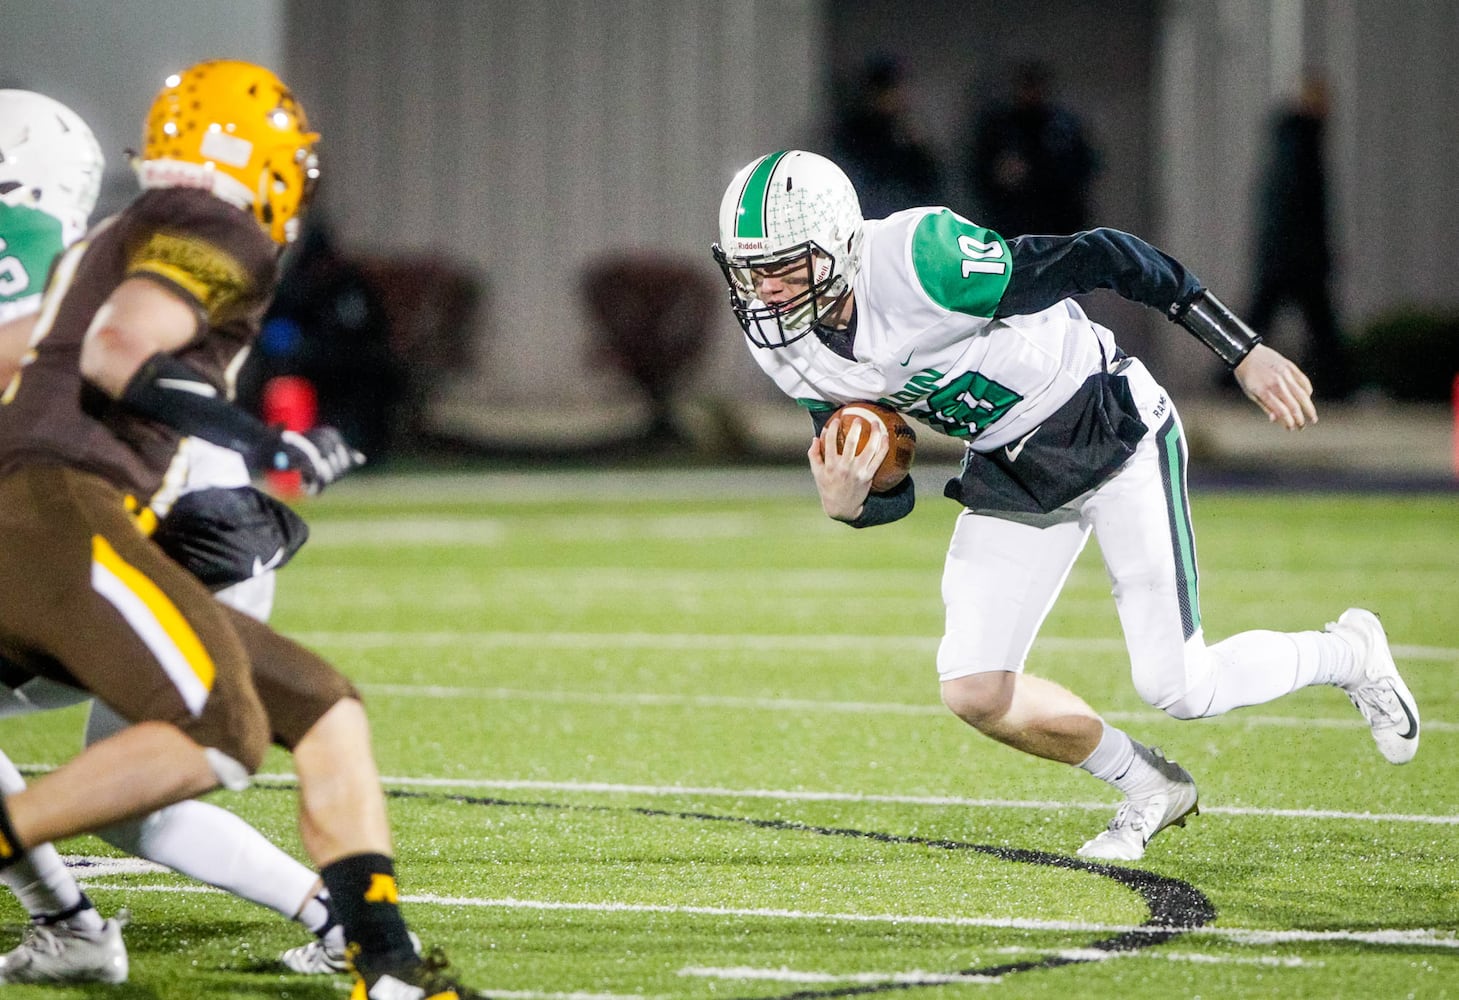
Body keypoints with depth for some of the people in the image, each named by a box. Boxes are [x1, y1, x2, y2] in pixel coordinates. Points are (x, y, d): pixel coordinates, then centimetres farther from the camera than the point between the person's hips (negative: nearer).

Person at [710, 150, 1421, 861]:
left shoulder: (922, 262, -32)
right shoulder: (788, 349, -9)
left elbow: (1102, 258, -23)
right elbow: (889, 497, -1)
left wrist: (1245, 354, -19)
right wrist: (845, 504, -27)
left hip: (1110, 426, -6)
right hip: (1008, 474, 6)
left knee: (1177, 689, -9)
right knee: (974, 691, -6)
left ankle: (1348, 653, 21)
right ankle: (1148, 789, 19)